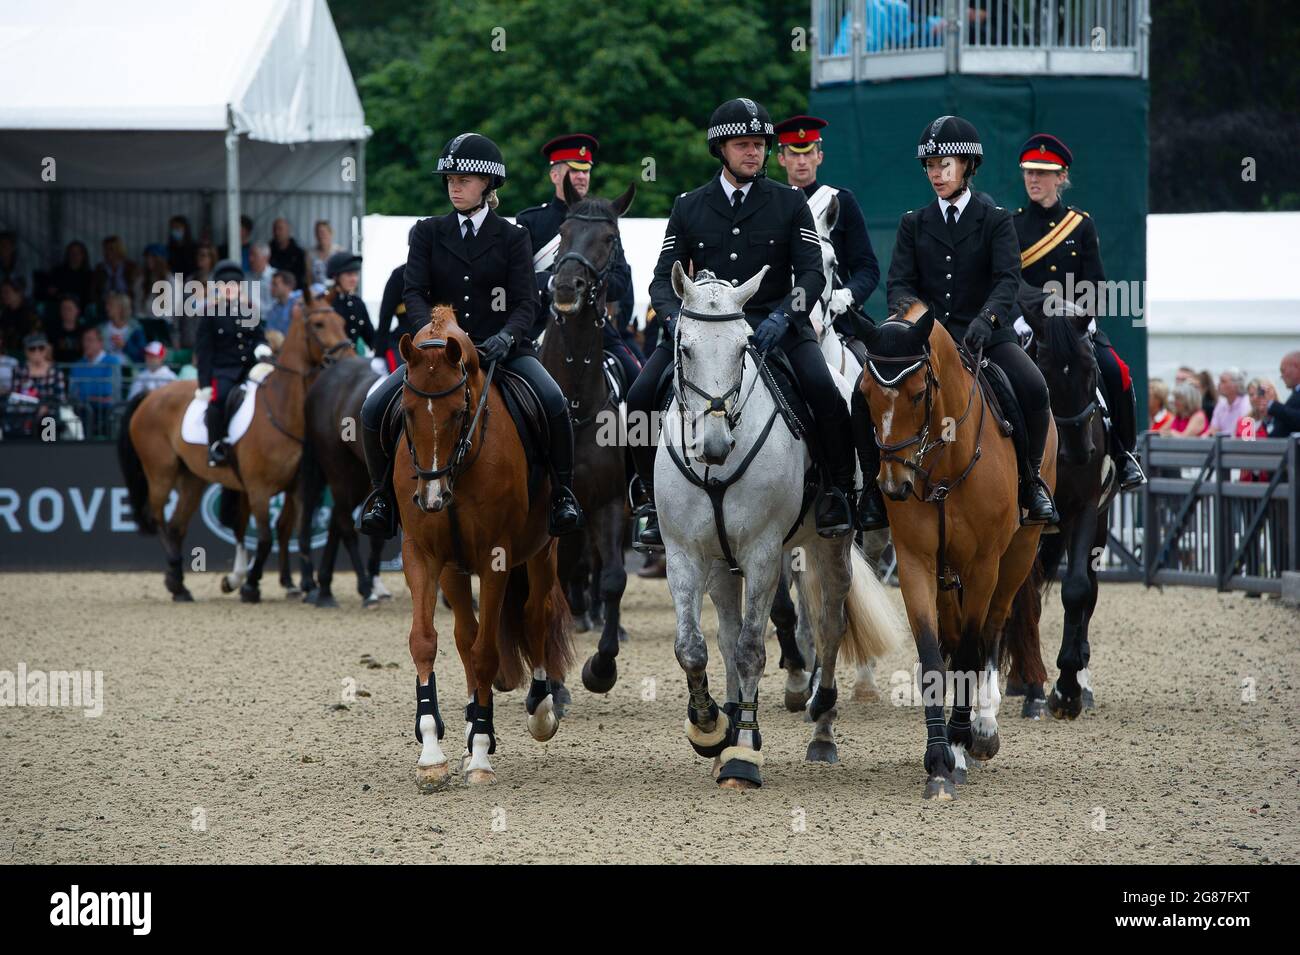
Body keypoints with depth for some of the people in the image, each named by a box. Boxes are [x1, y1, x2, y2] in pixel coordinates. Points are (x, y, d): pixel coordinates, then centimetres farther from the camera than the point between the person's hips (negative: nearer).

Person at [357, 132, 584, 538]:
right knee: (374, 409, -18)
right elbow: (414, 292, -3)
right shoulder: (428, 233, 7)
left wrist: (504, 338, -24)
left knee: (554, 403, -28)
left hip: (501, 347, -1)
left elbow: (525, 303, -3)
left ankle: (563, 492, -10)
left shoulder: (512, 237, 3)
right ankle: (382, 492, 5)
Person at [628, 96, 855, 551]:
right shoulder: (689, 208, 10)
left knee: (823, 390, -28)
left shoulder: (790, 203, 6)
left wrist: (783, 316, -20)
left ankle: (838, 489, -9)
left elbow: (811, 273, -1)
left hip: (774, 323, -2)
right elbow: (664, 278, 6)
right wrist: (675, 317, -16)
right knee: (640, 397, -17)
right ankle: (656, 500, 0)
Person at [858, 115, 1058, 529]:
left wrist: (987, 317, -29)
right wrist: (907, 310, -21)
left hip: (985, 335, -2)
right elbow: (899, 281, 4)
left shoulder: (995, 220, 6)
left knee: (1033, 388, -31)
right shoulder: (914, 224, 15)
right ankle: (875, 490, -7)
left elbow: (1008, 278, -8)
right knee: (865, 393, -22)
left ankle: (1031, 480, -11)